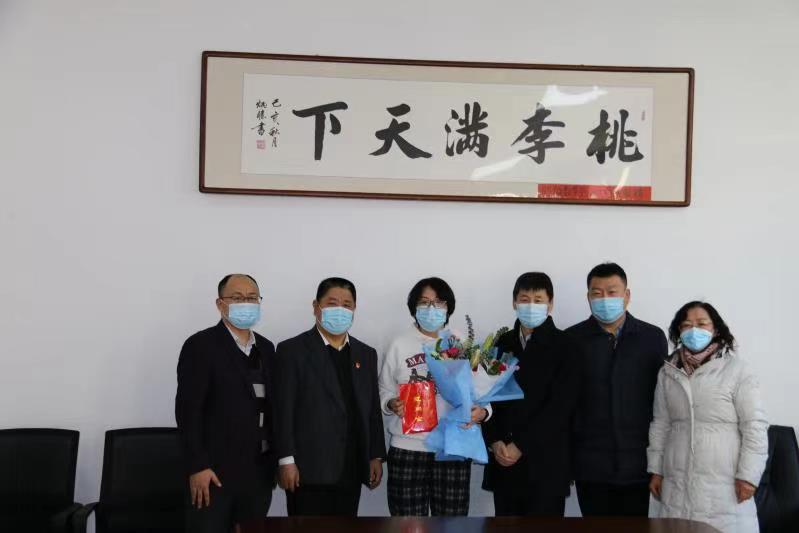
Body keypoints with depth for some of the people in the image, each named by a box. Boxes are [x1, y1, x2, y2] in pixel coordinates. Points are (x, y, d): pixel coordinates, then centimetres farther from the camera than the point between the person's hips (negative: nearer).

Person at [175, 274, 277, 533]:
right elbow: (188, 410, -12)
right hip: (215, 470, -6)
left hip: (259, 471, 6)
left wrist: (276, 460, 10)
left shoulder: (266, 348, 13)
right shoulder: (200, 345, -7)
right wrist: (197, 466, -17)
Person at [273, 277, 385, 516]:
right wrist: (287, 461, -12)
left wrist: (376, 456, 10)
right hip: (309, 470, -5)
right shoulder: (292, 350, -1)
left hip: (351, 471, 5)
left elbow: (373, 409, 15)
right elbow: (283, 410, -6)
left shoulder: (366, 354, 15)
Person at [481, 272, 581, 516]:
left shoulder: (564, 346, -4)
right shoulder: (503, 344, 11)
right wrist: (495, 442, -6)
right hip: (504, 461, 4)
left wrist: (521, 446, -13)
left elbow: (560, 406, -11)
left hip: (546, 463, -4)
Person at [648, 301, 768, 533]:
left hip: (724, 484, -4)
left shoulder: (737, 370, -7)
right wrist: (656, 470, 12)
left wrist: (748, 475, -9)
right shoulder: (668, 372, 7)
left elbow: (754, 425, -7)